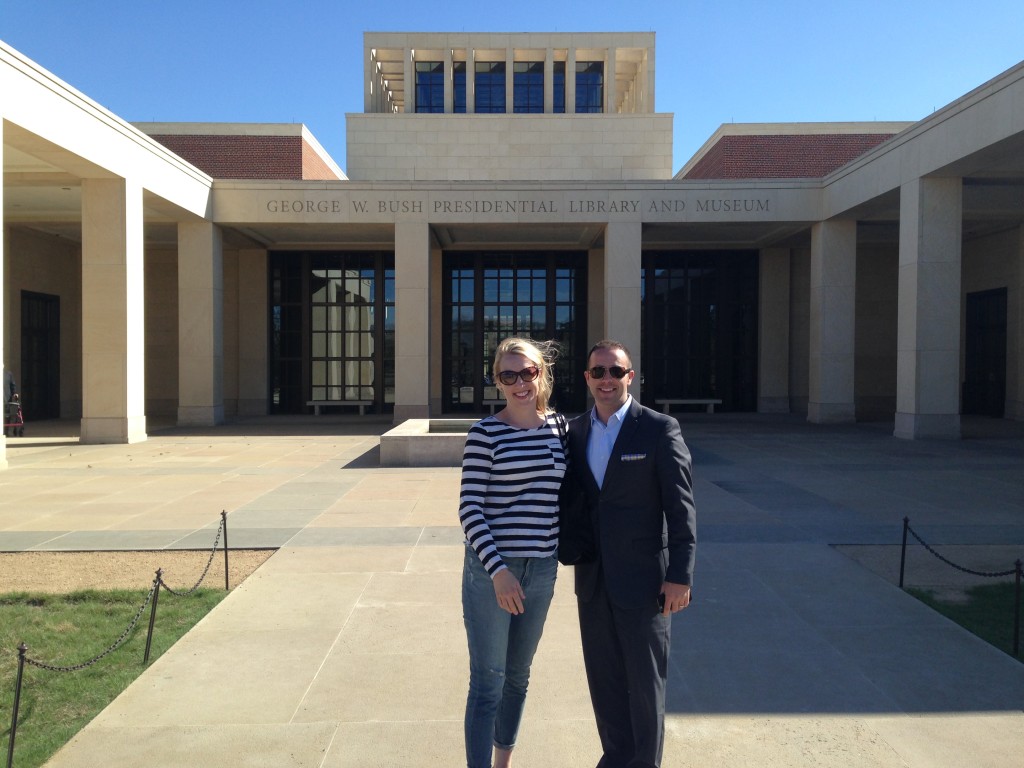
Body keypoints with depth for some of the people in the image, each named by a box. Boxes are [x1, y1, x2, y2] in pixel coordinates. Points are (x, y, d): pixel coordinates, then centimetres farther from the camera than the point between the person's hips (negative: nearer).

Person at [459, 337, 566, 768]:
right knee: (487, 683, 3)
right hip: (489, 568, -4)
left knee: (518, 675, 19)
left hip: (541, 569, 5)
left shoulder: (560, 427, 3)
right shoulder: (485, 433, -10)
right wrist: (498, 569, -20)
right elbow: (469, 508, -13)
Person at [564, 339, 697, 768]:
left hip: (642, 580, -5)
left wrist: (680, 576, -12)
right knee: (604, 679, 16)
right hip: (593, 580, 5)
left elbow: (681, 508, -10)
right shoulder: (575, 431, 6)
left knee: (645, 681, 9)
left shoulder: (660, 429, -9)